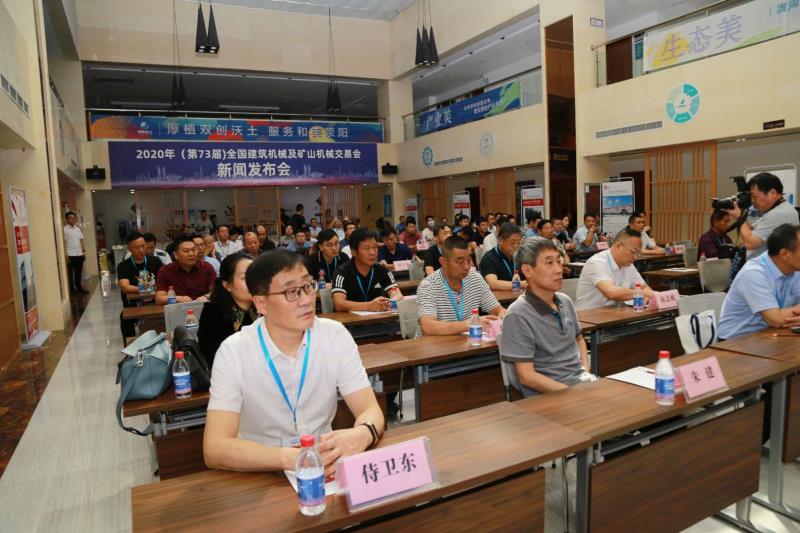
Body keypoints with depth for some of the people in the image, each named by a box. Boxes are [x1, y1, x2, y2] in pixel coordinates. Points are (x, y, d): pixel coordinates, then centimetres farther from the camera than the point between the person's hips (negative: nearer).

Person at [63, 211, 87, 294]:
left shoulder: (78, 228, 12)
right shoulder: (64, 229, -7)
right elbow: (63, 243, -9)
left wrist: (84, 251, 10)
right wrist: (66, 255, -13)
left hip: (79, 254, 6)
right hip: (70, 255, -5)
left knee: (79, 273, 11)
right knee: (71, 273, 2)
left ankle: (79, 288, 19)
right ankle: (72, 289, 8)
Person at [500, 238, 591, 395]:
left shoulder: (565, 301, 7)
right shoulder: (518, 316, -14)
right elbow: (527, 376, -14)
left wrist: (586, 370, 8)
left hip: (581, 382, 7)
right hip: (548, 394, -7)